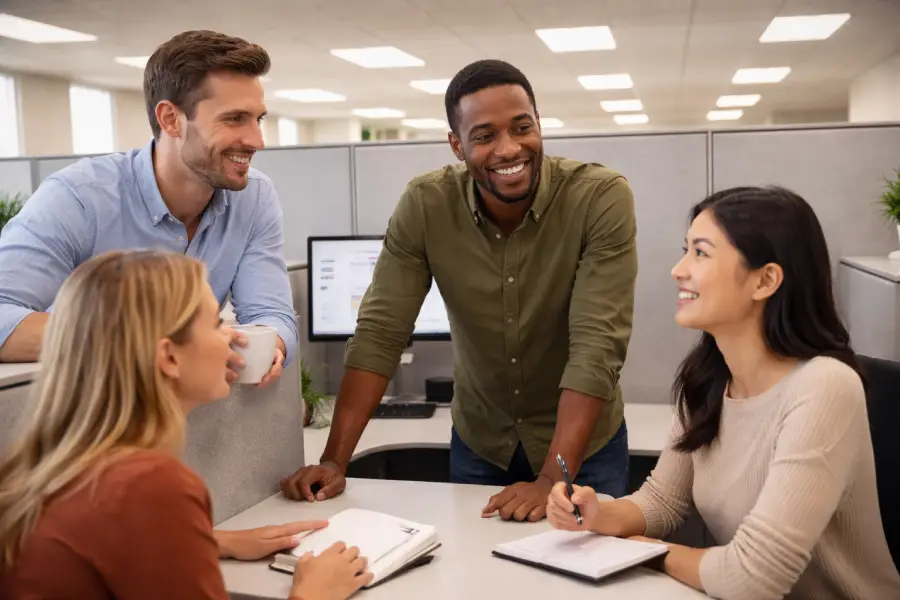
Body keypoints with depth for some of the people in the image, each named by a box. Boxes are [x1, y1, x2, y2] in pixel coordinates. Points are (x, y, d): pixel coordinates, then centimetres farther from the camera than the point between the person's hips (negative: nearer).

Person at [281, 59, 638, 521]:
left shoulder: (602, 198, -23)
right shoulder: (424, 205, -16)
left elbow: (597, 346, -28)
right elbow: (380, 334, -15)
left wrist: (554, 478, -35)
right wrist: (335, 461, -21)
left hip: (584, 445, -2)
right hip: (478, 442, 2)